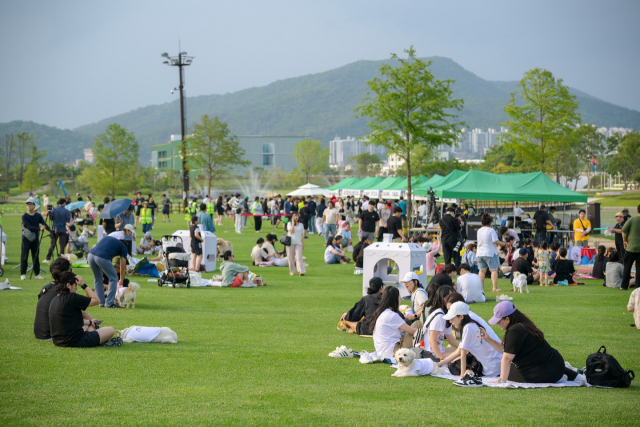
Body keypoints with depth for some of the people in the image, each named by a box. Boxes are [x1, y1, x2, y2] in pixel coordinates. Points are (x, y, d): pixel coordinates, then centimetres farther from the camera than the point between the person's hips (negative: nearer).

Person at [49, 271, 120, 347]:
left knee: (89, 326, 38)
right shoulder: (71, 298, -18)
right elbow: (96, 300, -9)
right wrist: (83, 285, -4)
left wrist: (89, 322, 35)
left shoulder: (55, 299, 10)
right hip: (74, 342, -10)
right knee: (111, 330, 2)